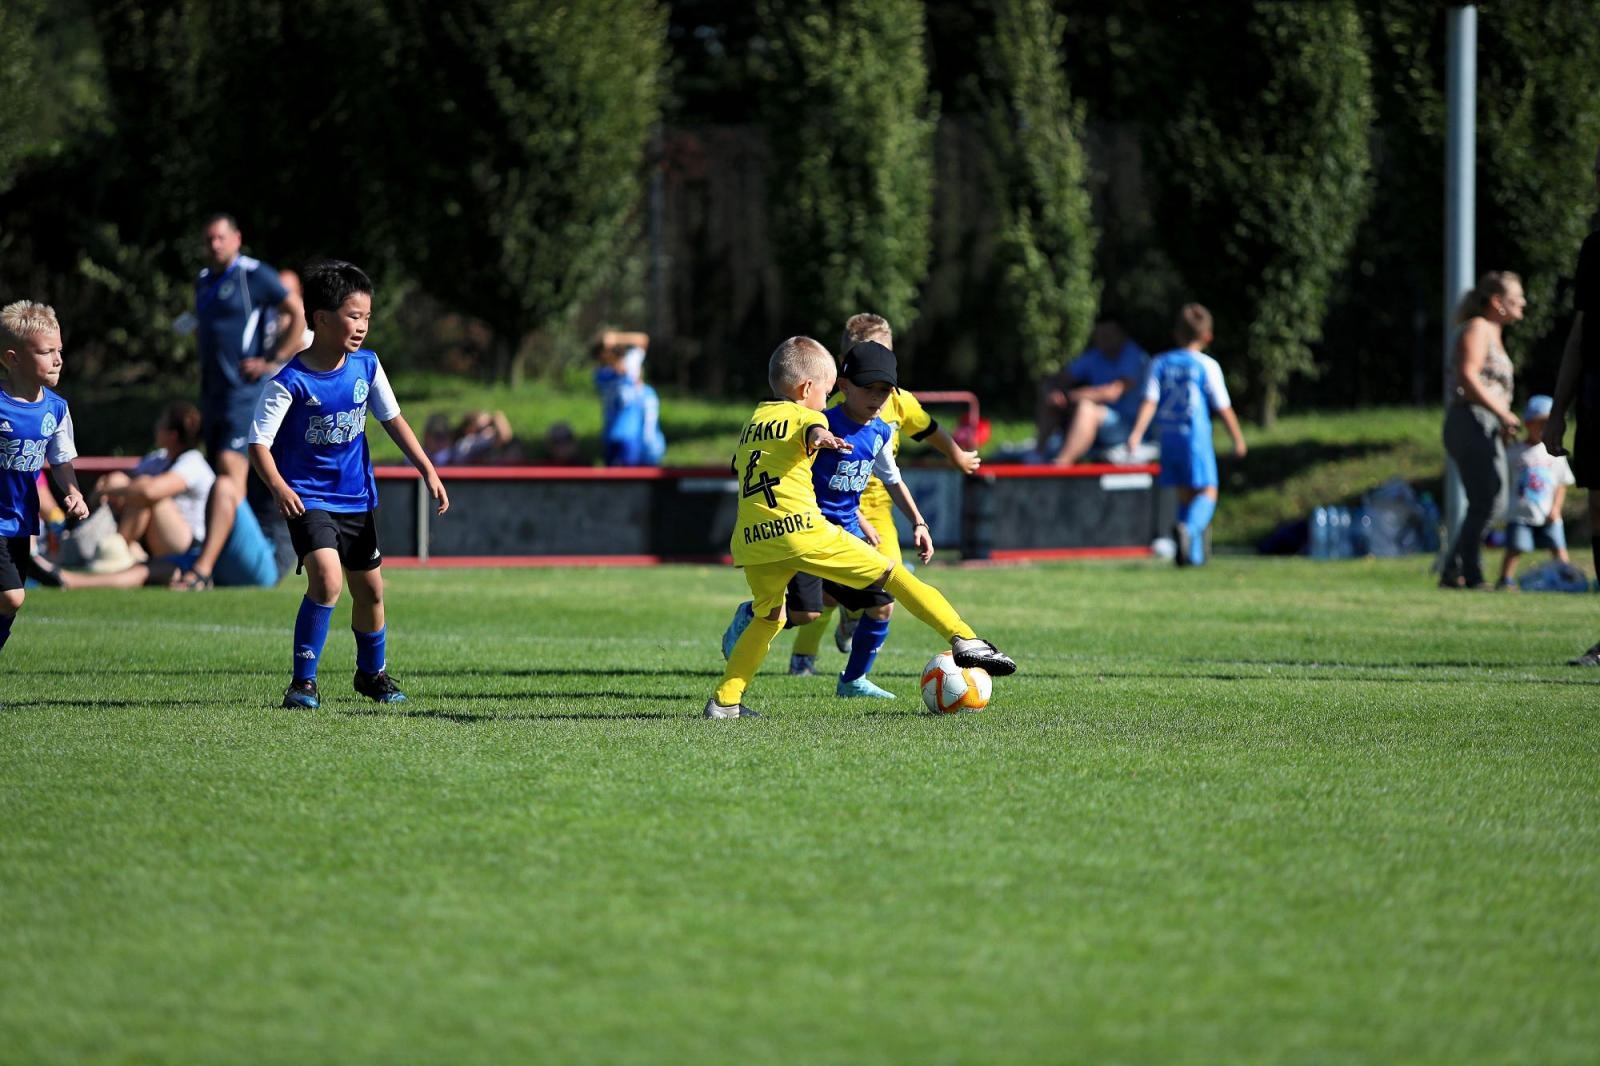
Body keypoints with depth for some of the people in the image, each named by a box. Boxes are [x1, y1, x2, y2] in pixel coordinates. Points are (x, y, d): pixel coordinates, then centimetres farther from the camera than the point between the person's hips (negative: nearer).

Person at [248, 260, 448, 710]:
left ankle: (372, 672, 40)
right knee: (327, 579, -25)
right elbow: (259, 442, -19)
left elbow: (393, 419, 10)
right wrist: (278, 487, -36)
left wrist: (428, 470, 3)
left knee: (370, 589, 15)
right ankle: (304, 681, -15)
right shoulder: (290, 382, -18)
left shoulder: (366, 366, -2)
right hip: (308, 498, -6)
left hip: (355, 498, 6)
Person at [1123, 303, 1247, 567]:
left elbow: (1149, 401, -7)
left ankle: (1193, 553, 12)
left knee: (1184, 495, 13)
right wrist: (1238, 439, 11)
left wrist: (1137, 433, -12)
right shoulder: (1207, 365, -4)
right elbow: (1223, 407, 0)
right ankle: (1188, 527, -33)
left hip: (1167, 437, 4)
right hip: (1196, 436, -4)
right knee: (1207, 492, -4)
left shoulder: (1160, 363, 5)